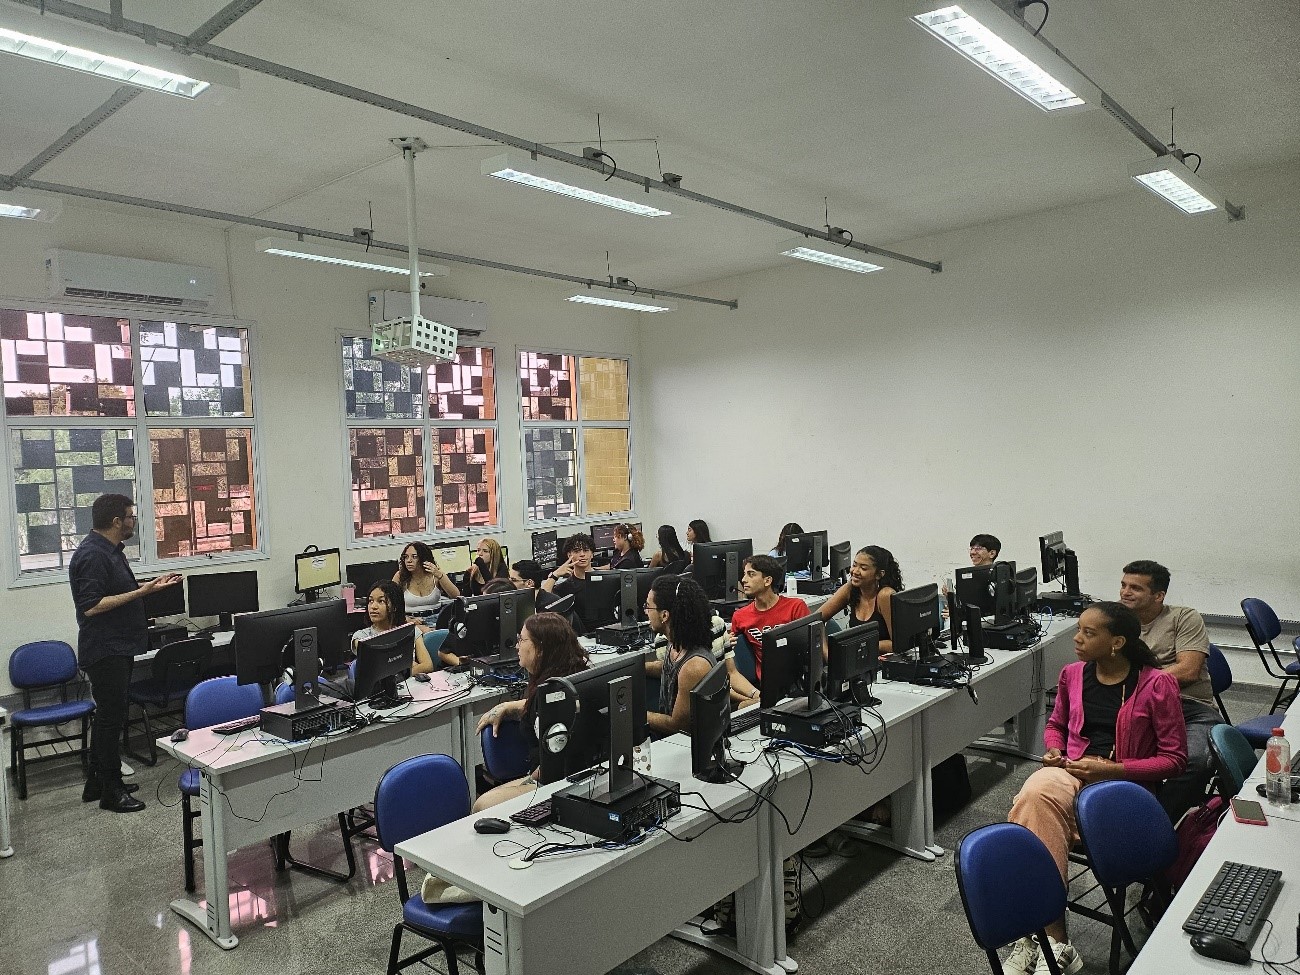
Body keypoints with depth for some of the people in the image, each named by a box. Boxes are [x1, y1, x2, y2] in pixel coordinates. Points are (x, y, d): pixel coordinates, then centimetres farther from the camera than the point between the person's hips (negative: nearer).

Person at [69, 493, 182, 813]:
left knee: (109, 714, 17)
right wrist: (139, 593, -25)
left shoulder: (109, 550, 13)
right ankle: (111, 792, 7)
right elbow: (91, 606, -25)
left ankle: (97, 782, 29)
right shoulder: (92, 556, -20)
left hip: (117, 648, 11)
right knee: (111, 717, -3)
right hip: (104, 651, -11)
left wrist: (150, 586, 18)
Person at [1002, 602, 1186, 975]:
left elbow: (1175, 758, -3)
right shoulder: (1073, 674, 9)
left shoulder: (1157, 684, -5)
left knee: (1034, 808, -31)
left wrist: (1111, 768, -14)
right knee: (1035, 795, -33)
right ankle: (1054, 942, -26)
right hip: (1070, 771, 4)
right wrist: (1053, 749, 3)